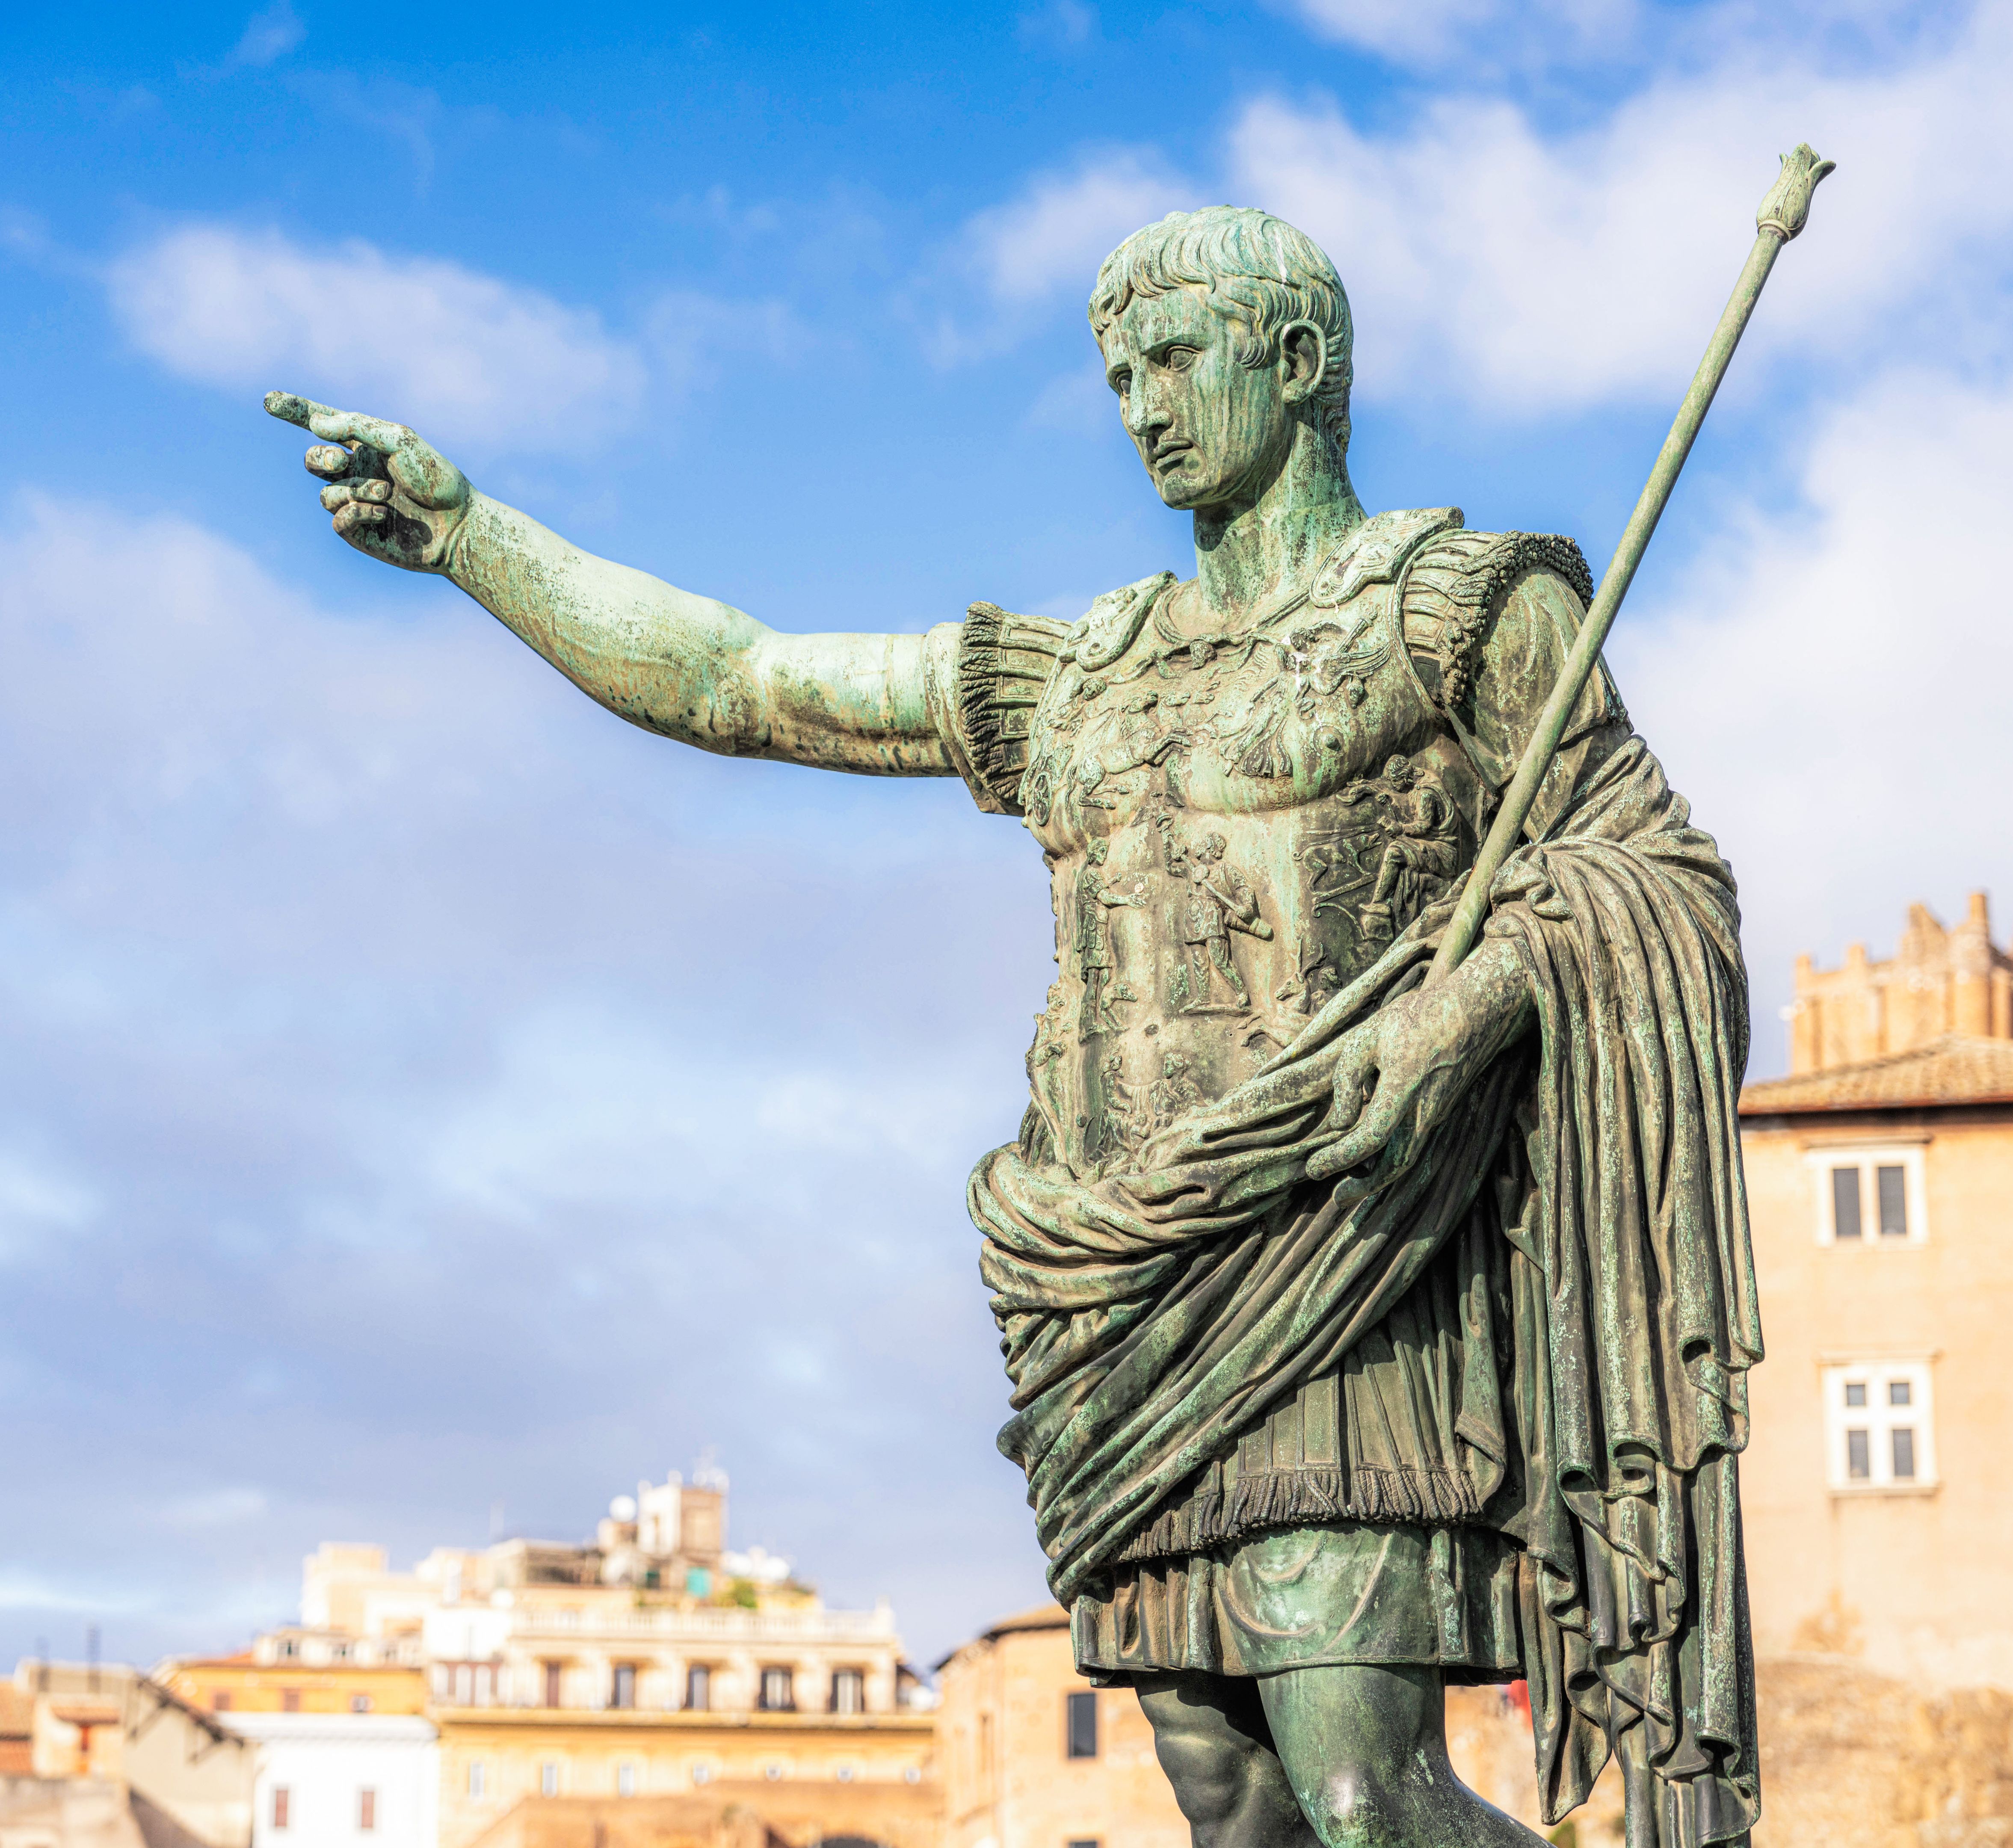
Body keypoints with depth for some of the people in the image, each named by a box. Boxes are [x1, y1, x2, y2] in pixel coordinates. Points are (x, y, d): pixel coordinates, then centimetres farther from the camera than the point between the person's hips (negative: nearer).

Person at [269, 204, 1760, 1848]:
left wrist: (1473, 1004, -18)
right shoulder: (1083, 679, 20)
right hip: (1135, 1303, 6)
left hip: (1318, 1269, -6)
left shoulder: (1452, 611, 5)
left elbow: (1663, 876, 1)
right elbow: (728, 680, 22)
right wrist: (462, 527, 17)